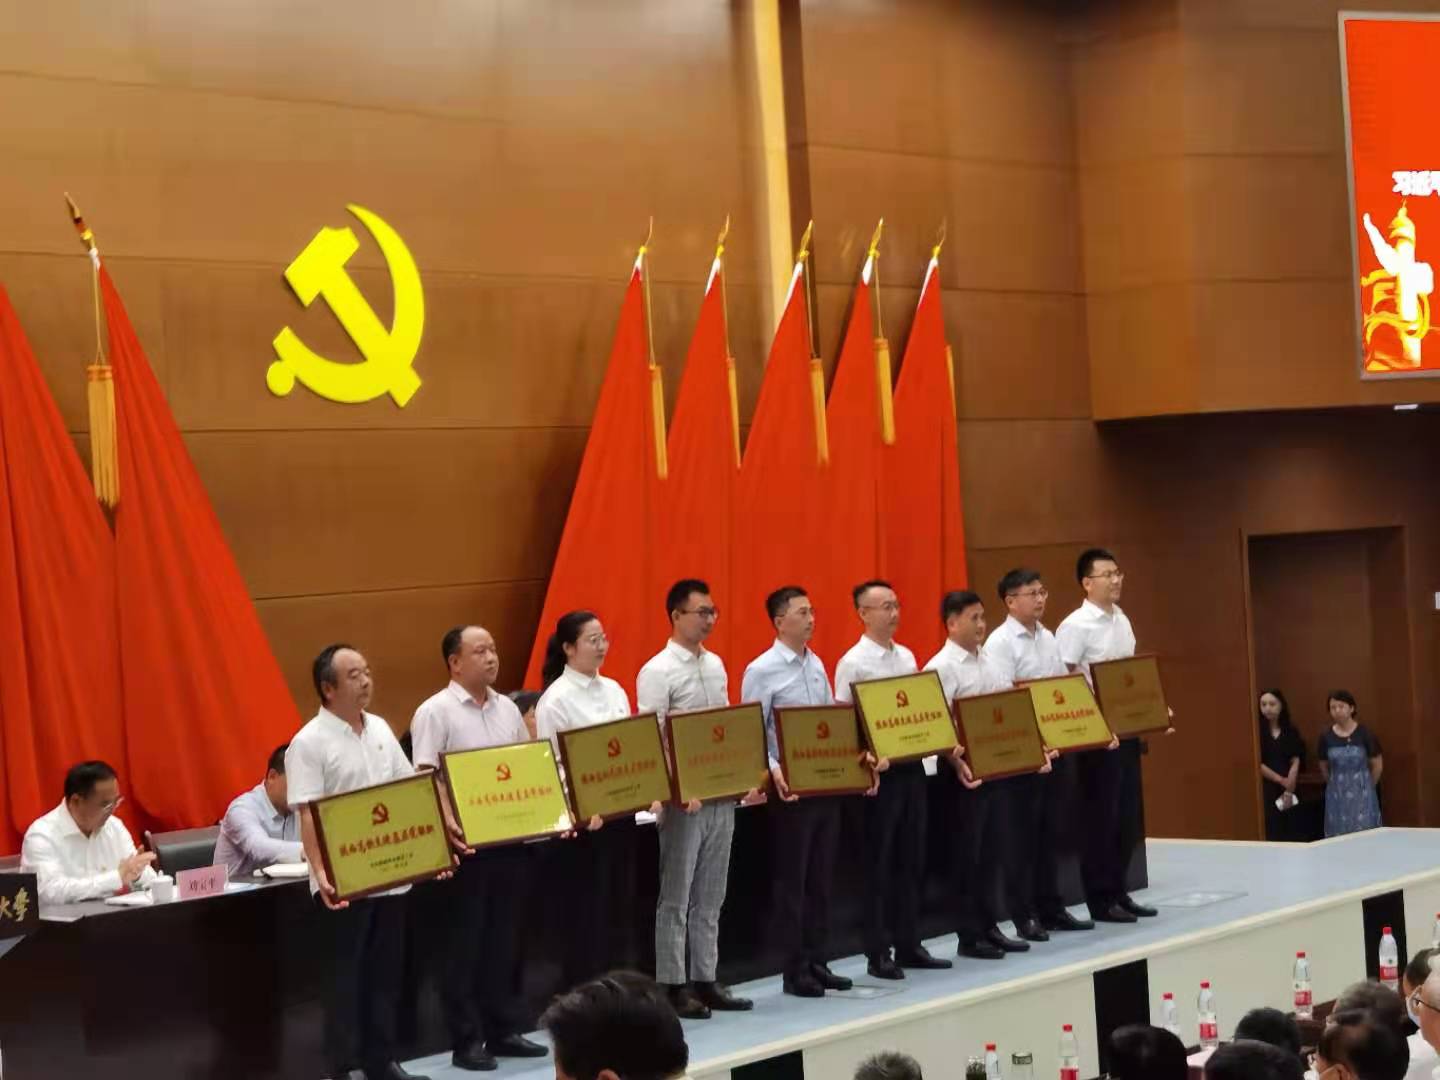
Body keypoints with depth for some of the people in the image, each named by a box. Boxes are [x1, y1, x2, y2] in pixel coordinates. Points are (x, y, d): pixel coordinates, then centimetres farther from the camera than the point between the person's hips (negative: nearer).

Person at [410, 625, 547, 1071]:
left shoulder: (507, 708, 13)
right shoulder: (436, 712, -8)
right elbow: (425, 780, -13)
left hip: (510, 839, 6)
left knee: (503, 940, 12)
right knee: (464, 945, 1)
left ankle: (504, 1031, 21)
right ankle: (466, 1042, 7)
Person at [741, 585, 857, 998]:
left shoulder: (817, 665, 12)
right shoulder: (762, 671, -9)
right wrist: (774, 771, -25)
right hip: (791, 786, -7)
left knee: (821, 878, 11)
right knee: (792, 881, 0)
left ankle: (817, 962, 19)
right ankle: (795, 970, 6)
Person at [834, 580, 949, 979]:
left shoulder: (907, 657, 12)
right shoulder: (853, 663, -9)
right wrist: (871, 759, -24)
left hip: (912, 766, 7)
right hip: (879, 772, -7)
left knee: (912, 860, 11)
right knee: (879, 864, 0)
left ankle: (909, 945, 19)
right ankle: (878, 953, 6)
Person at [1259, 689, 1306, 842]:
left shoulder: (1291, 731, 7)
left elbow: (1296, 761, 0)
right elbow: (1257, 764, -6)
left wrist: (1289, 789, -11)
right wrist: (1280, 780, -8)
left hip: (1289, 790, 3)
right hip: (1266, 790, -3)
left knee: (1291, 834, 2)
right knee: (1271, 834, -6)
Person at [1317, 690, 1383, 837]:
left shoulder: (1364, 734, -8)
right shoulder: (1326, 736, -1)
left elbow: (1378, 765, 2)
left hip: (1361, 795, -2)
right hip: (1336, 796, 2)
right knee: (1338, 835, 2)